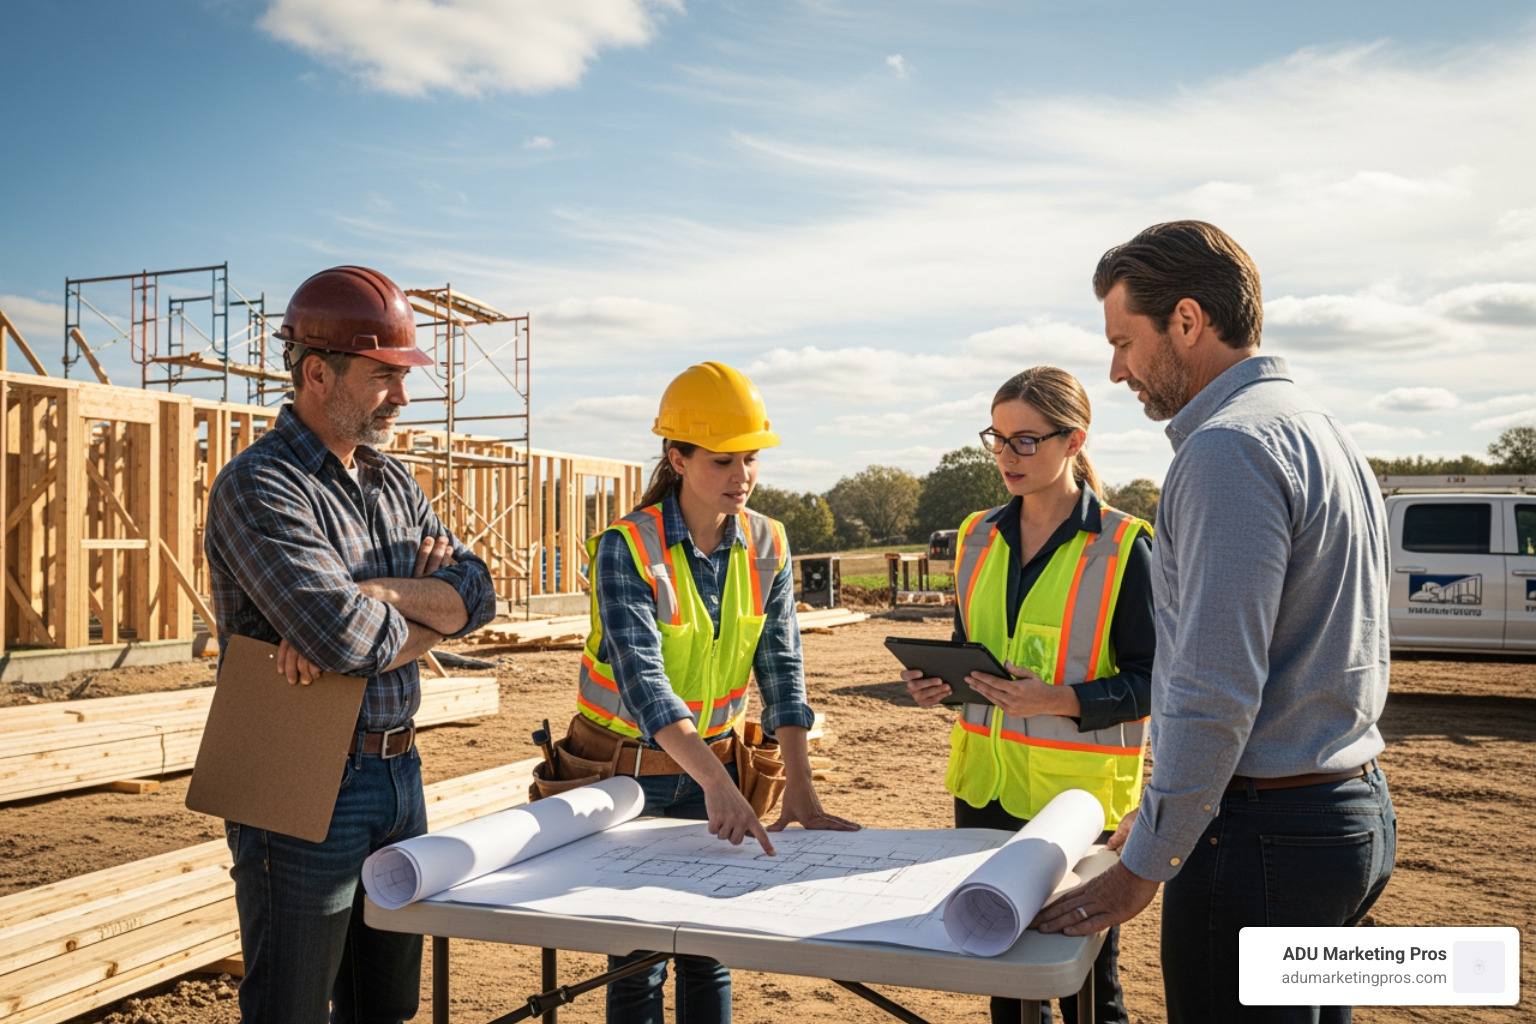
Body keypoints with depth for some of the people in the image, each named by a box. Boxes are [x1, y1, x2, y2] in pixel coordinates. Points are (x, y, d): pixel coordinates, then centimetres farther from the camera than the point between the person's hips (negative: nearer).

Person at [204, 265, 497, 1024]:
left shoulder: (394, 485, 11)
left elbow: (475, 592, -2)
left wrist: (363, 596, -18)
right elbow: (346, 639, -27)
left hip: (398, 774, 8)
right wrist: (425, 613, -7)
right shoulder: (260, 487, -15)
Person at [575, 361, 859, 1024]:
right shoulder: (627, 549, -19)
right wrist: (716, 782, -41)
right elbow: (642, 681, -30)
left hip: (713, 764, 4)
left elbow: (781, 669, -5)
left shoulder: (767, 545, -4)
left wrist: (800, 790, -13)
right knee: (639, 958, 3)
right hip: (627, 770, -4)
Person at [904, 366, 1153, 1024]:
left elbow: (1151, 678, -10)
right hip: (985, 786, 5)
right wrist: (940, 682, -2)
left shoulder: (1123, 548, -9)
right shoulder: (979, 537, 8)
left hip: (1077, 795, -5)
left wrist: (1063, 701, -25)